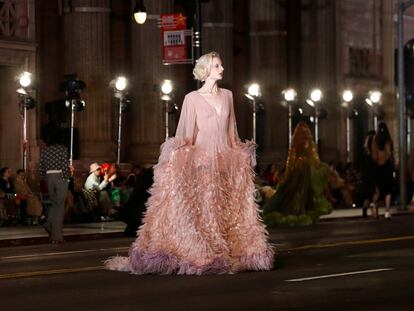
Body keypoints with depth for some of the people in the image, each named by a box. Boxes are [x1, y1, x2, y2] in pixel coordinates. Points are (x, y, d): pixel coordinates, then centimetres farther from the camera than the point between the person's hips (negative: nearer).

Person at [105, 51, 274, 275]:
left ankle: (225, 255, 9)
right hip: (201, 161, -5)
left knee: (227, 210, 4)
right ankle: (196, 257, -7)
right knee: (200, 209, -9)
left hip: (226, 162, 5)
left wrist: (239, 153, 13)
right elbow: (186, 134, -1)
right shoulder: (192, 98, 0)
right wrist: (182, 152, -16)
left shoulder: (227, 95, 13)